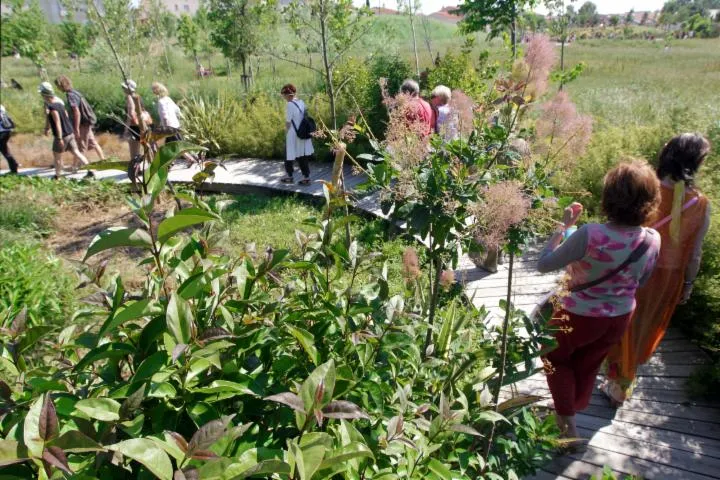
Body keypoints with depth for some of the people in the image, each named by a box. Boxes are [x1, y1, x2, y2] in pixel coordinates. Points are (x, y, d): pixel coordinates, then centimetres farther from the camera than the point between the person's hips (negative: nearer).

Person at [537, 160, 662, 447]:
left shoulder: (590, 235, -33)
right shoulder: (653, 240, -16)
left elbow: (543, 264, -21)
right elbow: (641, 282, 2)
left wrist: (564, 225, -15)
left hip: (579, 317, -4)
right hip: (619, 318, 5)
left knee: (555, 358, 25)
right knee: (588, 366, 28)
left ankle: (568, 423, 28)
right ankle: (572, 410, 52)